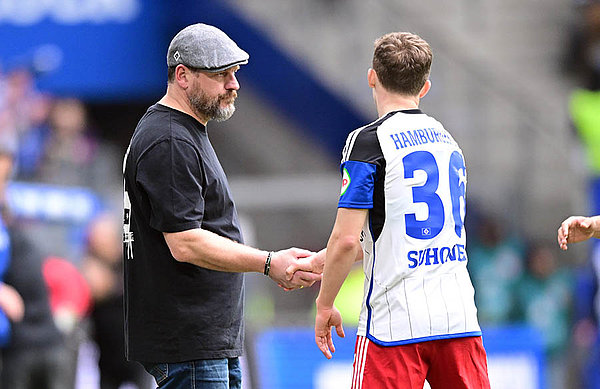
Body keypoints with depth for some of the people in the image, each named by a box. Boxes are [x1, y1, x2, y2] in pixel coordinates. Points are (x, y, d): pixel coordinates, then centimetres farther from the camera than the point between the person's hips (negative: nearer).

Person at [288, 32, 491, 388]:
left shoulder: (368, 142, -7)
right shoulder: (448, 142, 16)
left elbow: (347, 240, -12)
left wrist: (324, 305, 2)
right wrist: (321, 261, 27)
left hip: (396, 324, -6)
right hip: (459, 316, 6)